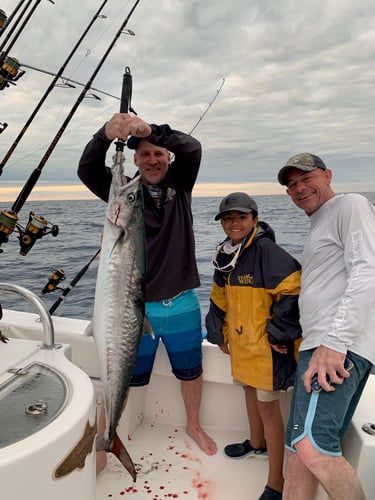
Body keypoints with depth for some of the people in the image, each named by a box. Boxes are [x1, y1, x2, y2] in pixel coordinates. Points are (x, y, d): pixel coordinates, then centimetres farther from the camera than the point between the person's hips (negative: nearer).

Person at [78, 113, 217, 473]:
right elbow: (87, 170, -17)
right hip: (136, 306, -2)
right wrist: (106, 135, -35)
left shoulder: (180, 185, 2)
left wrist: (151, 130, -30)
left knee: (190, 371, 20)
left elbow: (192, 149, -16)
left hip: (182, 304, 2)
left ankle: (193, 426, 45)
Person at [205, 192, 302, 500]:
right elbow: (219, 297, 15)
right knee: (249, 389, 24)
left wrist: (278, 333, -20)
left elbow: (294, 290, -26)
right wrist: (220, 332, 14)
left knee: (268, 405, 2)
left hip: (268, 344, -8)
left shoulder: (266, 250, -21)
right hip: (240, 341, 8)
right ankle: (257, 444, 51)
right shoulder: (226, 255, 5)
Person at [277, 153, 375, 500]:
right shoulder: (318, 224, 28)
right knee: (300, 448, 10)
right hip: (318, 345, 10)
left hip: (341, 346, -10)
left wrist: (335, 342, -22)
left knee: (312, 447, -21)